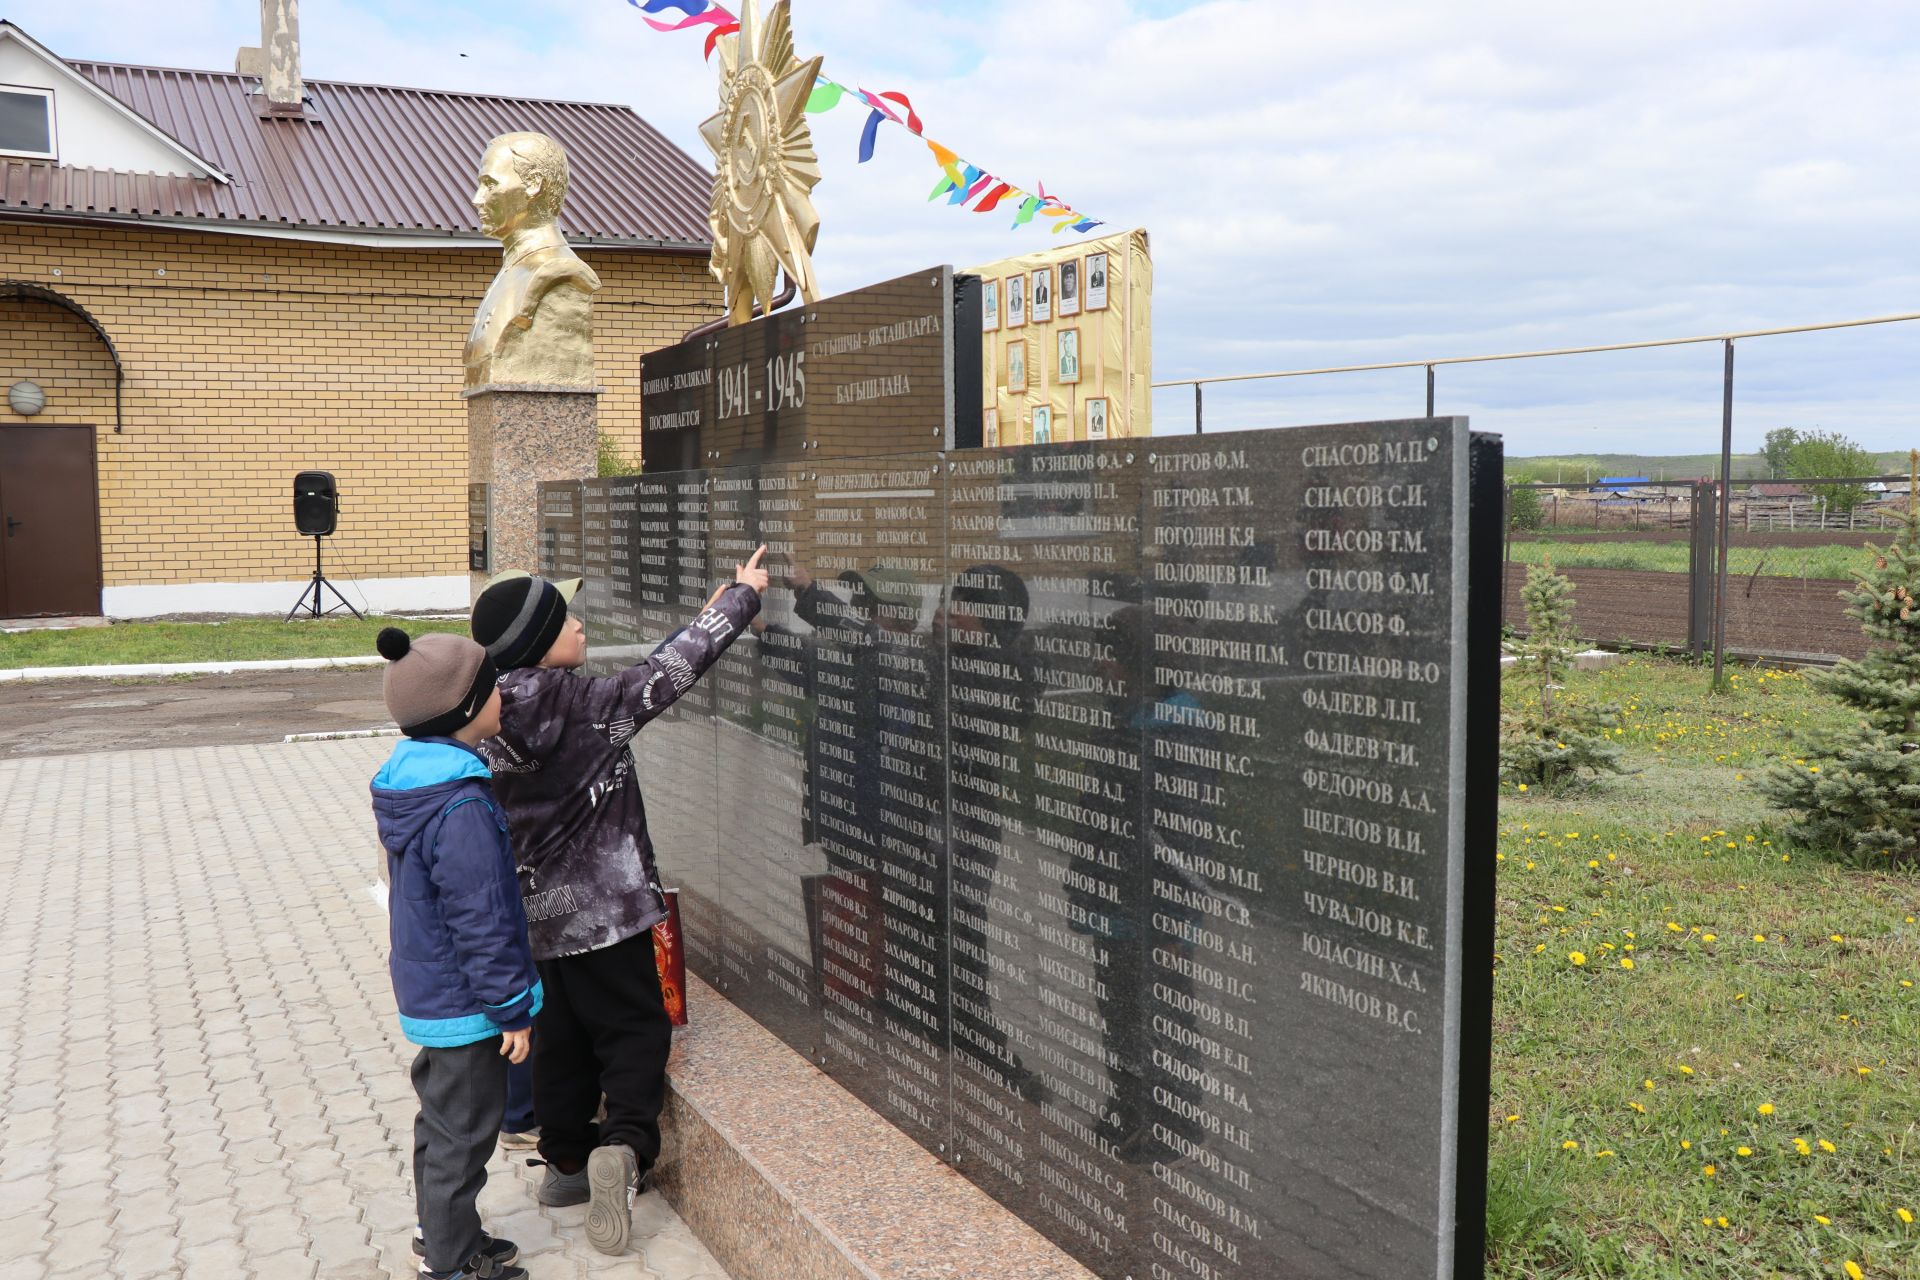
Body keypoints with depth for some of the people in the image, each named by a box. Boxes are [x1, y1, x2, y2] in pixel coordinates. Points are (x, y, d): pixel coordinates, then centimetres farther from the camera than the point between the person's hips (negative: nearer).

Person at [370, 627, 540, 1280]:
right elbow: (482, 921, -25)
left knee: (442, 1121, 24)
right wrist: (511, 1009, -16)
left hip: (428, 992, 10)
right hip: (465, 1004, -10)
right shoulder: (462, 808, -29)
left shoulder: (413, 778, 2)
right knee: (463, 1133, 7)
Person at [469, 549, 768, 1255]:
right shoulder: (591, 707, -19)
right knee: (635, 1030, 4)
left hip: (536, 911, 6)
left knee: (561, 1036, 19)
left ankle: (566, 1158, 28)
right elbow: (672, 669, -10)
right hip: (603, 907, -6)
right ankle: (624, 1144, -15)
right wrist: (742, 594, 2)